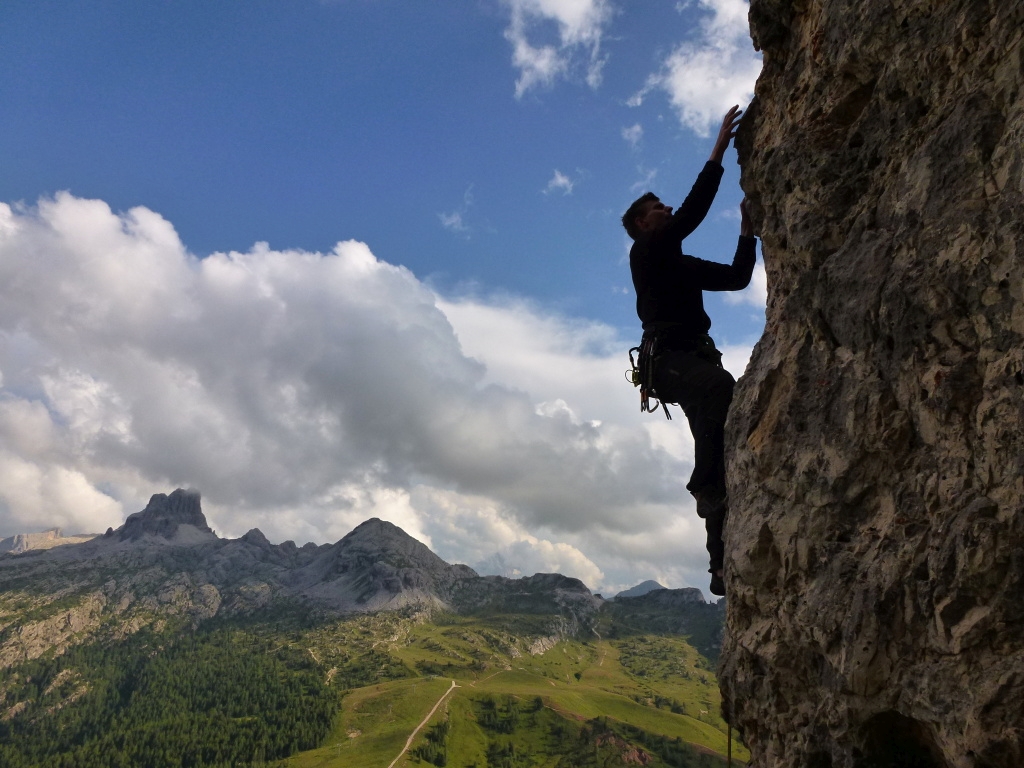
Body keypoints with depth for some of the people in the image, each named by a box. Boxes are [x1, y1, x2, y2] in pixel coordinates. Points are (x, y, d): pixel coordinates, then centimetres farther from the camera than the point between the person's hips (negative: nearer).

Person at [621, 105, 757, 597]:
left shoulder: (684, 266, 32)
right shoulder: (645, 253, 8)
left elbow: (737, 277, 34)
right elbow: (691, 214, -6)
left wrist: (747, 232, 26)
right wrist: (718, 153, -4)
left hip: (696, 359, 8)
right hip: (668, 358, -8)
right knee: (721, 387, -40)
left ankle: (724, 564, -7)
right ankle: (709, 483, -33)